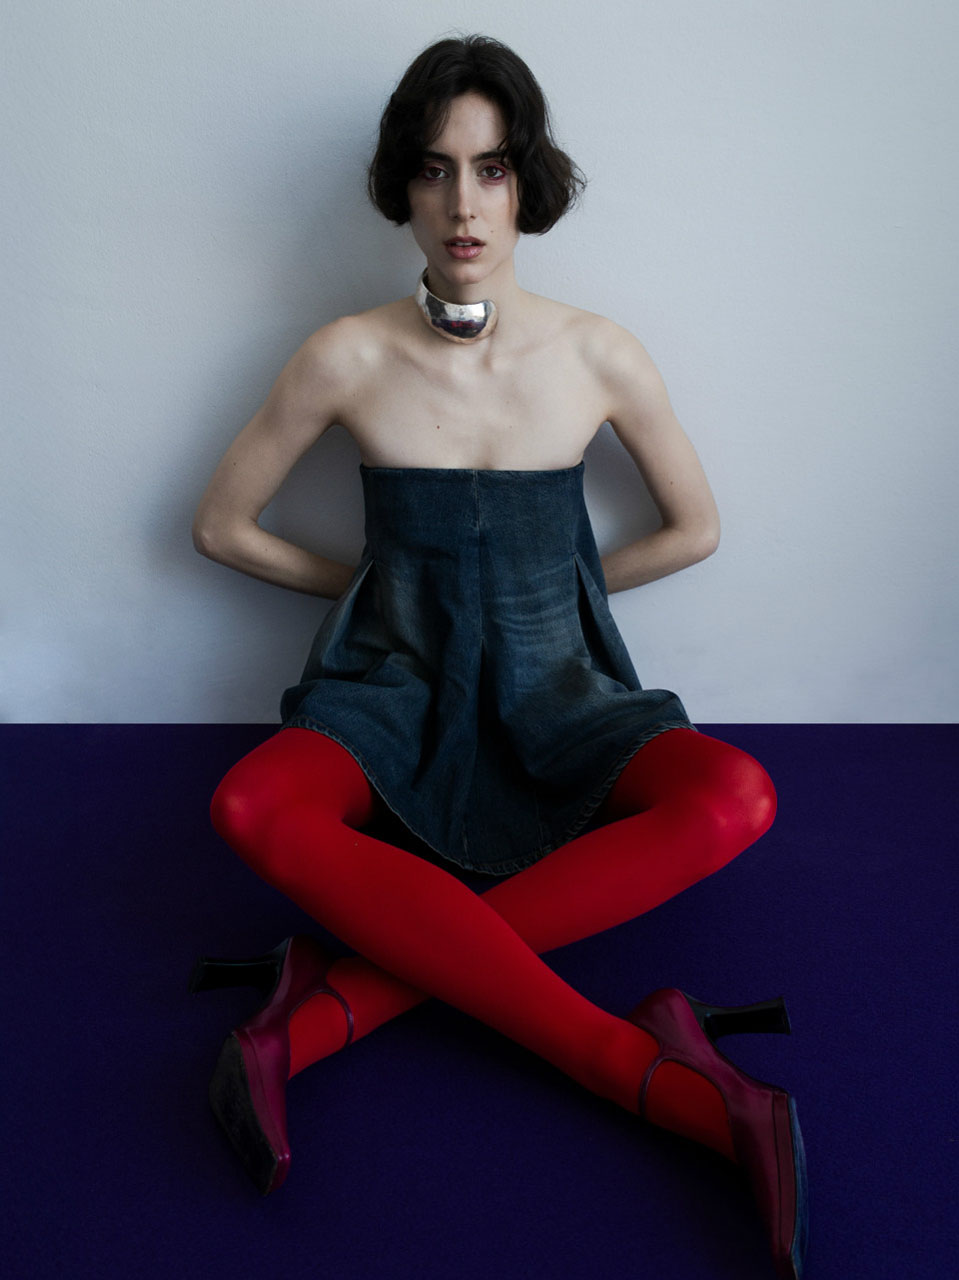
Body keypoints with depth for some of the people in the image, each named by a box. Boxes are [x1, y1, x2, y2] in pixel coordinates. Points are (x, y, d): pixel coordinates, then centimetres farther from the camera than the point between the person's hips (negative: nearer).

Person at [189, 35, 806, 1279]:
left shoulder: (599, 357, -3)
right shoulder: (349, 358, -5)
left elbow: (697, 529, 10)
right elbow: (223, 525, 6)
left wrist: (549, 590, 9)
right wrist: (366, 583, 7)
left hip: (554, 696, 1)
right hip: (395, 691, 0)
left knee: (735, 798, -28)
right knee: (253, 807, -32)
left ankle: (340, 994, -27)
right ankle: (646, 1069, -31)